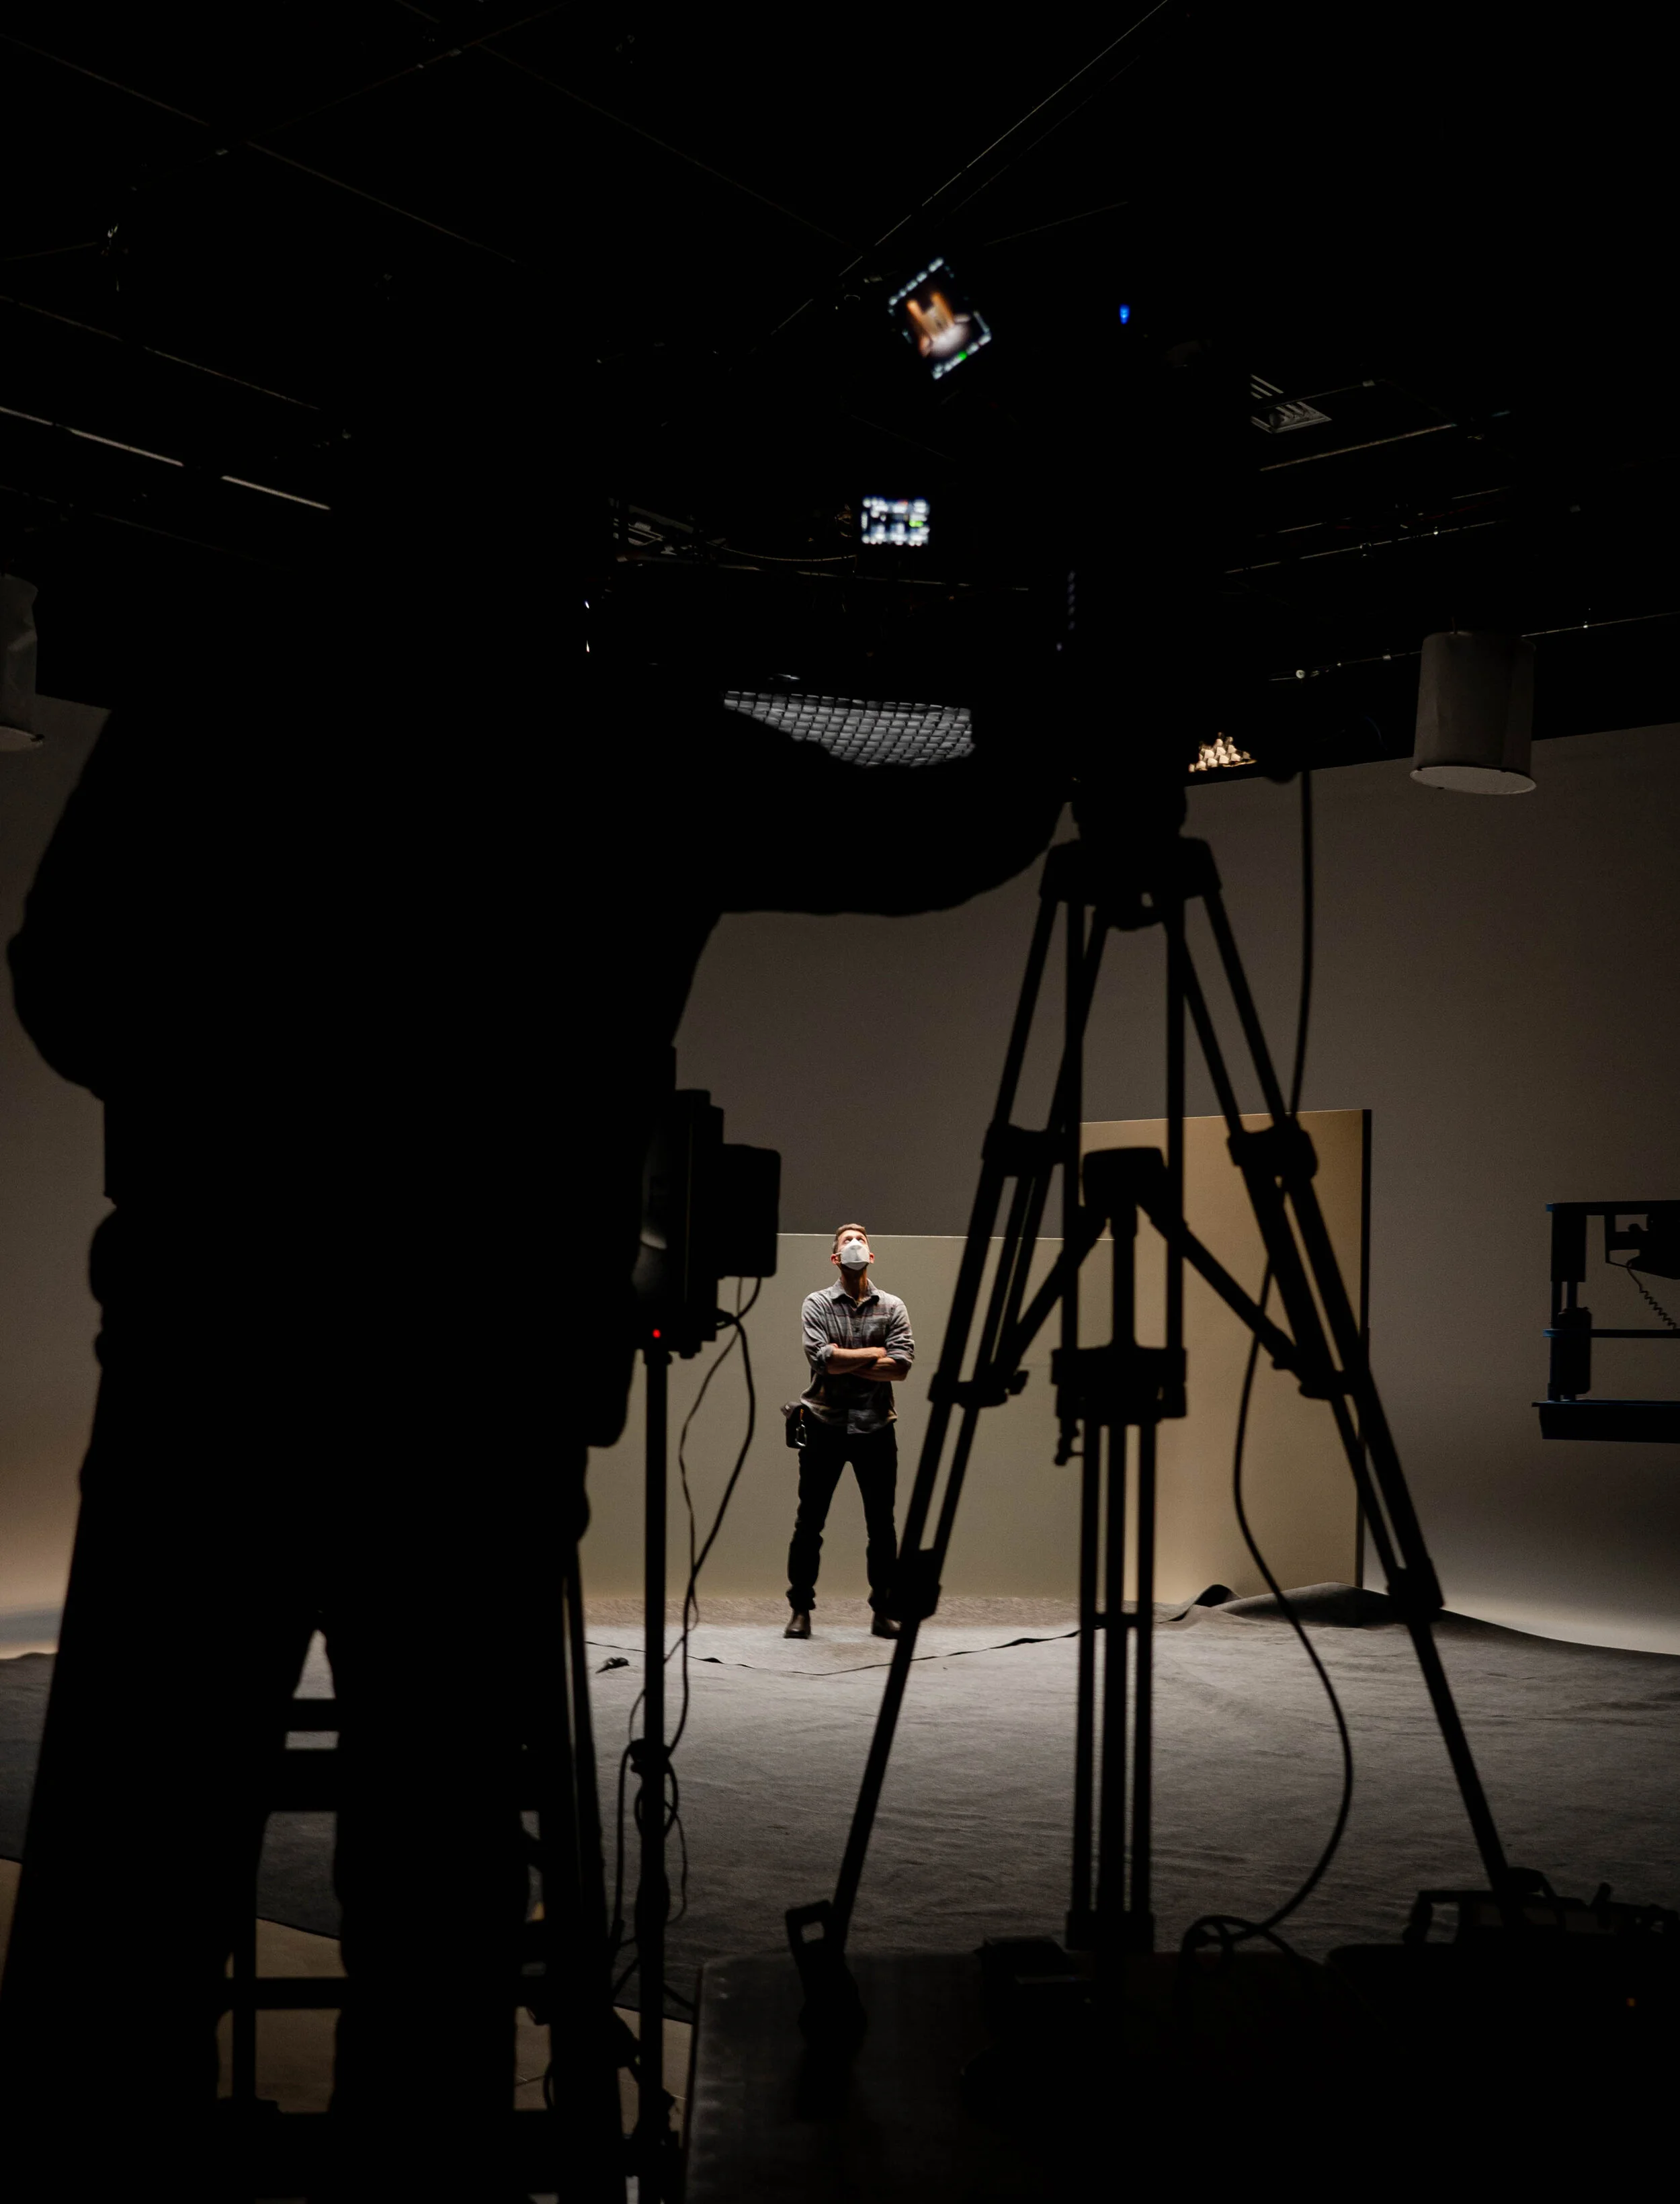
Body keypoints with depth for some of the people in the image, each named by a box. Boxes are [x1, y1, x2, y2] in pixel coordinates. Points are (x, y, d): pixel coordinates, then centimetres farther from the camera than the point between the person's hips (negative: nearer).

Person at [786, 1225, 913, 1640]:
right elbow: (824, 1359, -14)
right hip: (825, 1425, -1)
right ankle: (800, 1609, 12)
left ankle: (883, 1610, 16)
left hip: (875, 1427, 1)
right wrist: (873, 1353, -6)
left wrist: (843, 1362, -11)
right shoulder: (817, 1304, 2)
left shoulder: (892, 1307, 5)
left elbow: (901, 1367, -9)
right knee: (809, 1523, 2)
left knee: (882, 1525, 6)